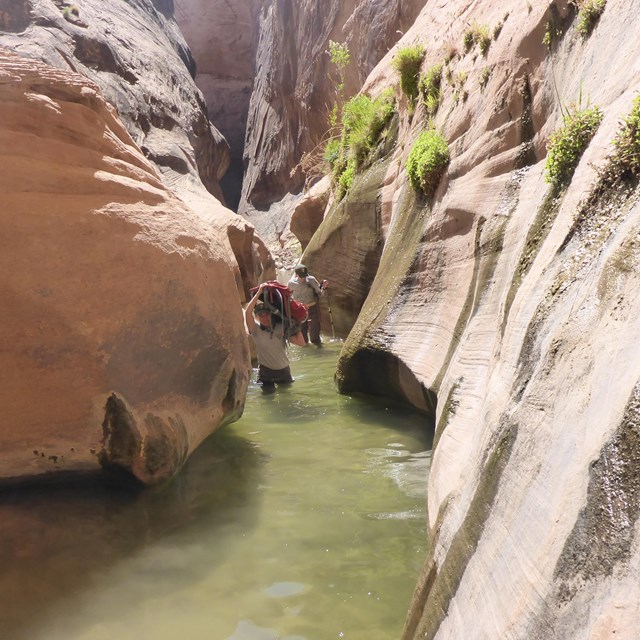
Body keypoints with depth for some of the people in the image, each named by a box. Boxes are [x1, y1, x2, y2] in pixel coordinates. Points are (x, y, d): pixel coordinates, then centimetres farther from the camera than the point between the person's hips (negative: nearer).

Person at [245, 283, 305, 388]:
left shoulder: (281, 328, -7)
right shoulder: (256, 329, -12)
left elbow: (301, 343, -12)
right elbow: (247, 312, -30)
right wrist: (259, 292, -27)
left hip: (284, 370, 2)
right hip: (265, 371, -2)